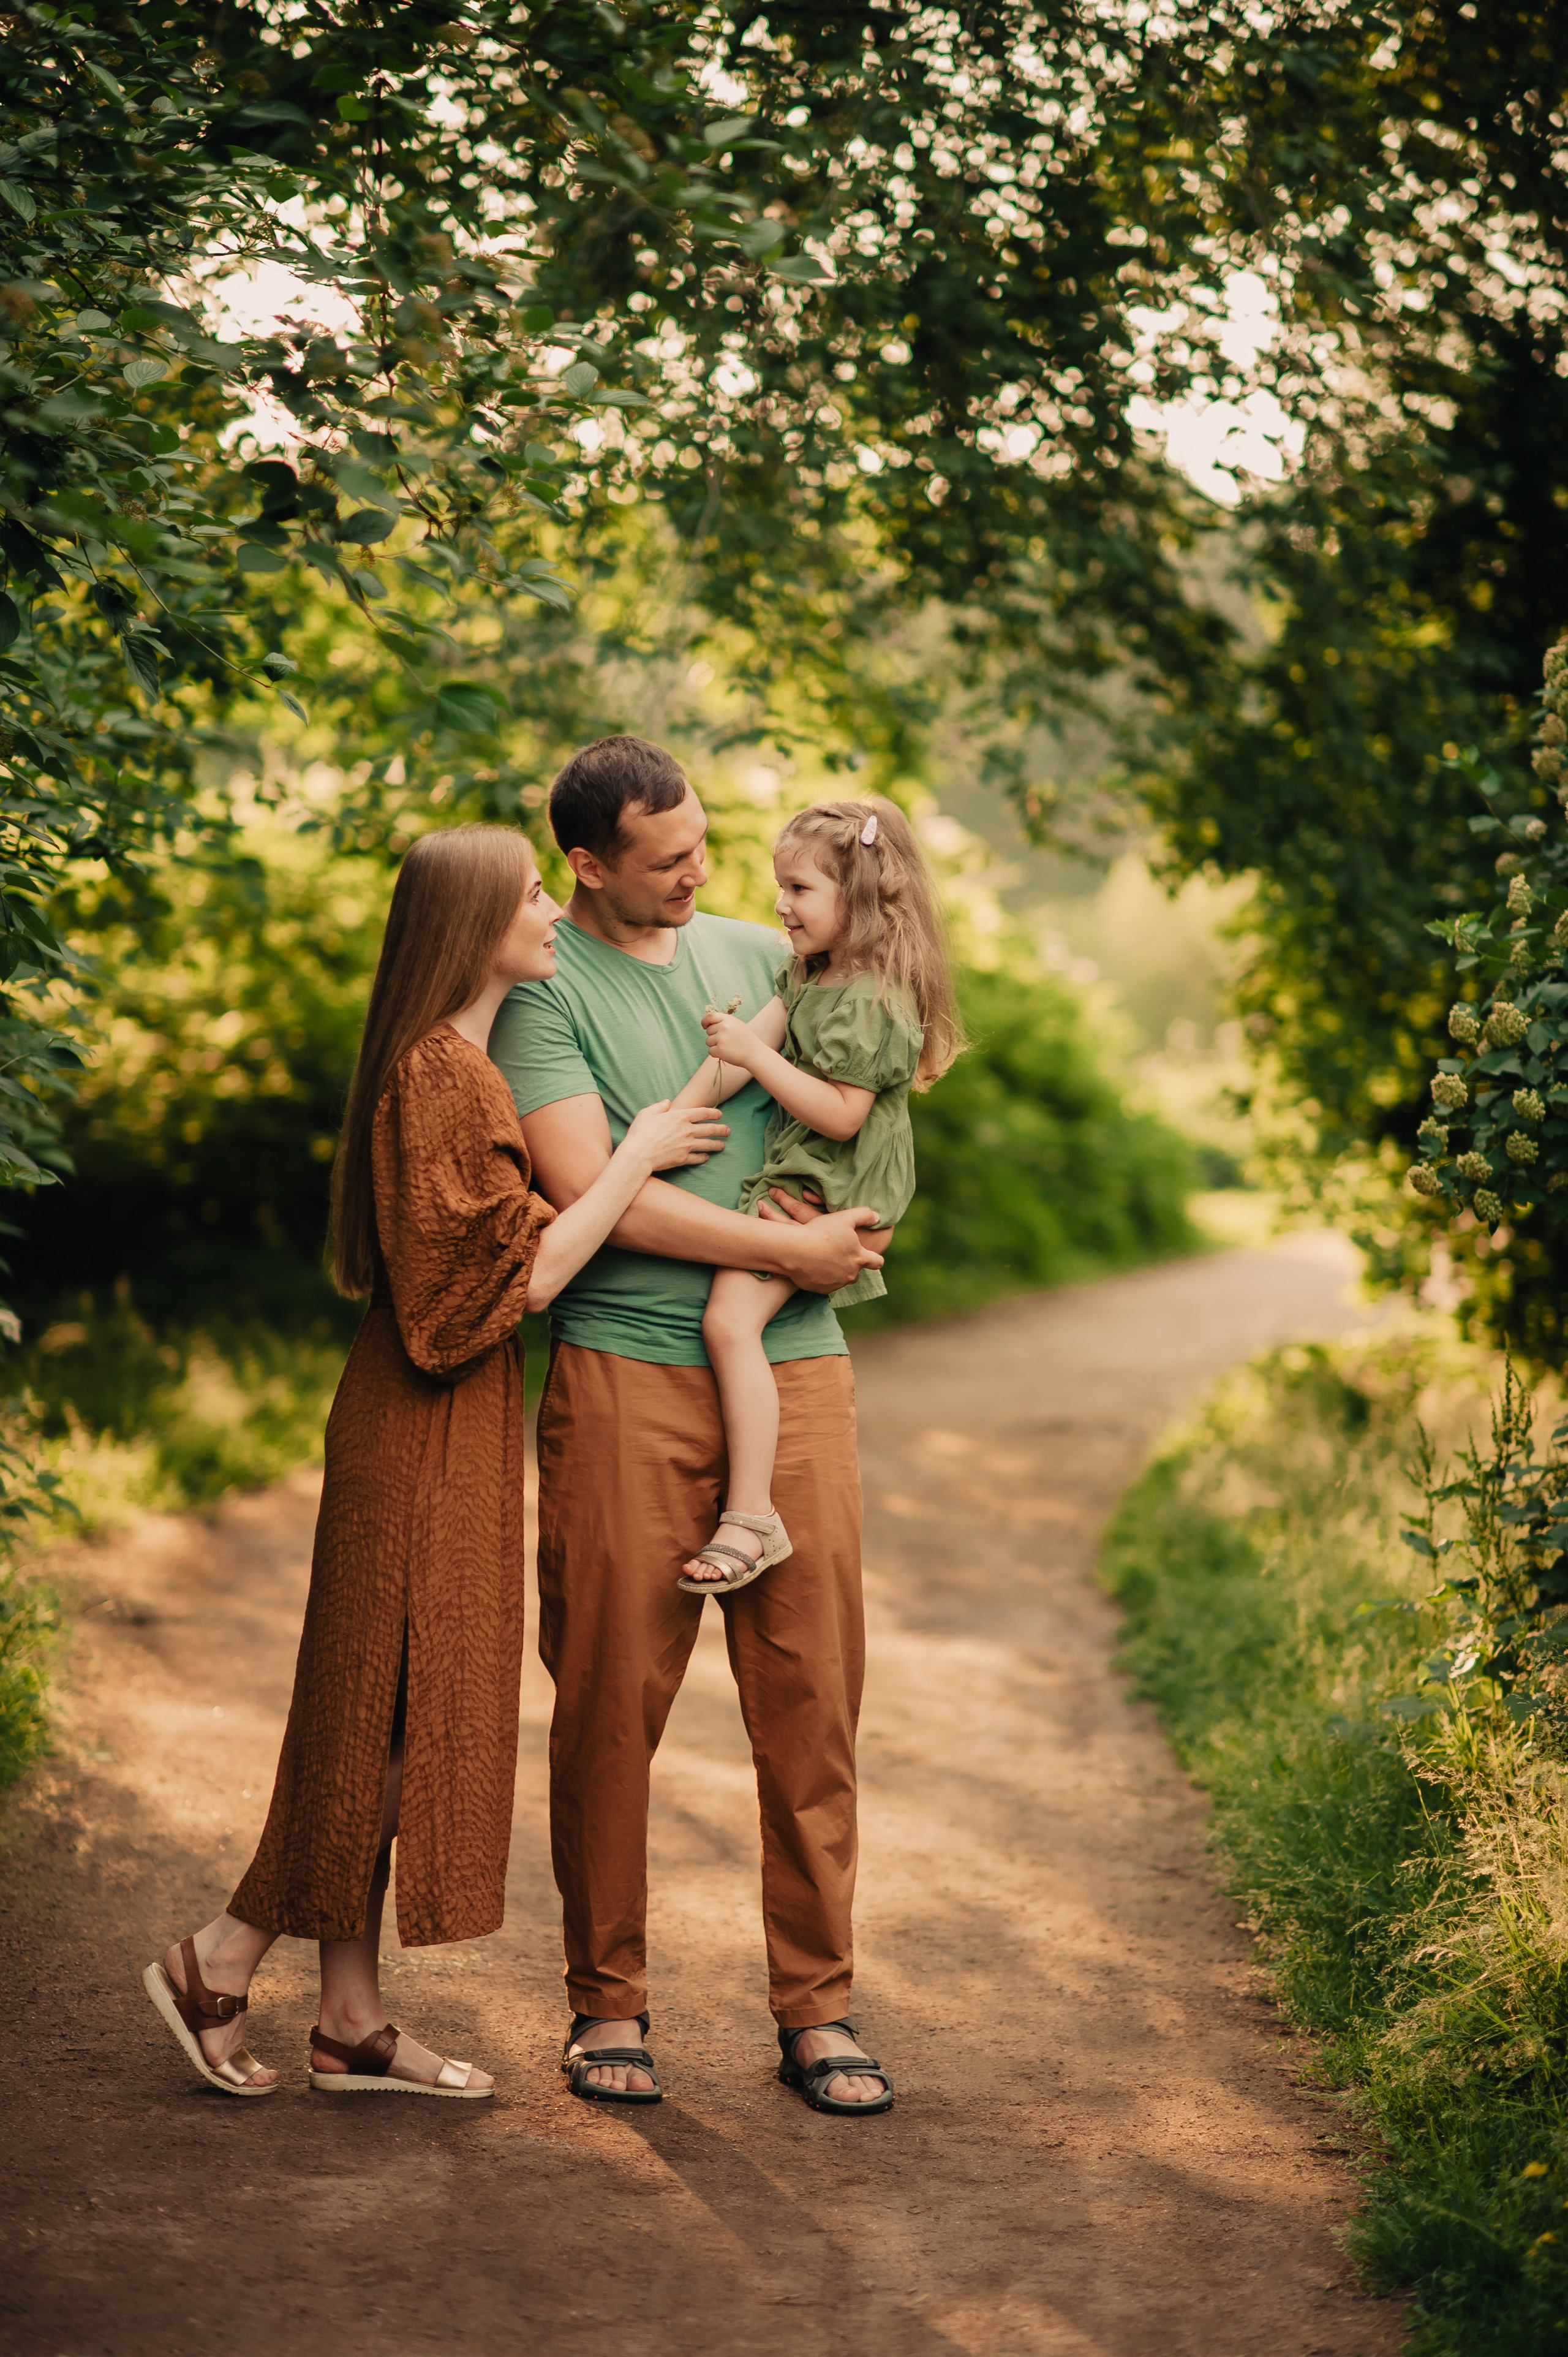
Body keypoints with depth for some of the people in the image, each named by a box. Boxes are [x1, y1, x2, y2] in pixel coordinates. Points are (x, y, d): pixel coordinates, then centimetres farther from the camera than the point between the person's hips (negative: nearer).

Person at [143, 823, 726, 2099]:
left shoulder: (455, 1067, 14)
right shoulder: (445, 1077, -18)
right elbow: (521, 1276, -19)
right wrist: (635, 1158, -12)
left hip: (446, 1429, 10)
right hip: (427, 1433, -10)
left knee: (396, 1717, 11)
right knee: (394, 1707, -3)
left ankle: (352, 2019, 16)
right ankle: (221, 1963, 7)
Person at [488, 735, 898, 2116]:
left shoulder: (761, 953, 15)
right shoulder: (542, 986, -2)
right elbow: (591, 1193, -11)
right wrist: (783, 1248, -8)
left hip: (795, 1370, 4)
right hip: (625, 1377, -4)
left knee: (813, 1695, 3)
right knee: (612, 1700, 0)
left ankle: (816, 2008, 12)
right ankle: (609, 2002, 14)